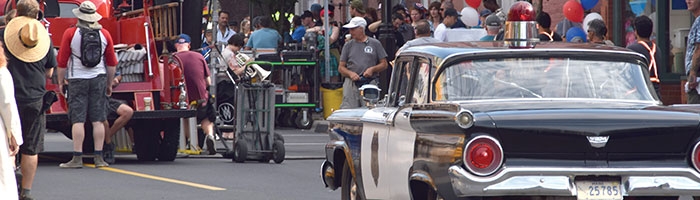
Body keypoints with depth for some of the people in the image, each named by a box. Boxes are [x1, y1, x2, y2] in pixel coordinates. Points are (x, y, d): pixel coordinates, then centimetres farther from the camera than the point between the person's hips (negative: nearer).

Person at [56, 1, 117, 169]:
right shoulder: (105, 34, 2)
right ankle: (99, 158, 3)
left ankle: (77, 158, -5)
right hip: (99, 79, 2)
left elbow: (62, 60, -3)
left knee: (78, 120, -2)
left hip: (77, 79, -2)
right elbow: (111, 62, 8)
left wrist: (61, 81, 8)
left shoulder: (70, 34, -6)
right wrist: (109, 84, 19)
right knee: (98, 120, 4)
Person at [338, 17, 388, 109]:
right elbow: (341, 67, 13)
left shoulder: (375, 44, 10)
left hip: (370, 83, -1)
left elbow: (384, 64, 11)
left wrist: (372, 69, -7)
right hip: (351, 83, 1)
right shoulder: (348, 45, 14)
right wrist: (350, 73, -7)